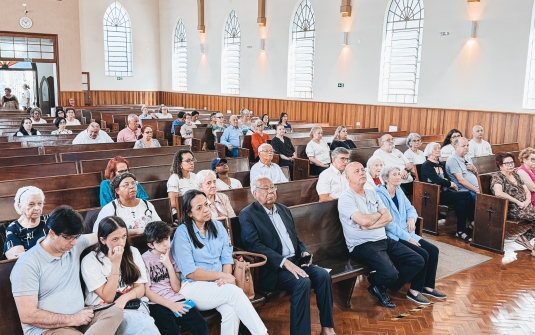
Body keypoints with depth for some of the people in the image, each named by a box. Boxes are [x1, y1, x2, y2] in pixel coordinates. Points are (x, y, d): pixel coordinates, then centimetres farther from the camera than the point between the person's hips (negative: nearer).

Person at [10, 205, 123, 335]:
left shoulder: (75, 245, 5)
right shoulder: (28, 264, -13)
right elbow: (27, 316, -17)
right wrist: (72, 319, -18)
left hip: (79, 317, 8)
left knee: (115, 312, -22)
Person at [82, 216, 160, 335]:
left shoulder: (133, 252, 7)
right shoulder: (90, 261, -5)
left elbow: (141, 289, 7)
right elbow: (108, 297, -8)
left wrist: (124, 298, -15)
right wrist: (115, 263, -14)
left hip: (132, 306, 4)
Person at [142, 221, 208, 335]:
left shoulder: (172, 255, 10)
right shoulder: (144, 260, -2)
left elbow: (176, 288, 3)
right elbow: (147, 291, -5)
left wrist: (169, 265, -9)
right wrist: (171, 305, -13)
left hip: (176, 299, 4)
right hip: (157, 304, -4)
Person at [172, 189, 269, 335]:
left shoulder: (218, 226, 8)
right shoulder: (182, 233, -8)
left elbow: (227, 258, 5)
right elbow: (189, 272, -13)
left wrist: (226, 277, -16)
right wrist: (222, 275, -15)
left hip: (220, 285, 4)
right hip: (193, 286, -4)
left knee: (231, 311, -29)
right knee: (234, 291, -29)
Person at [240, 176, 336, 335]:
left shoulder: (284, 210, 17)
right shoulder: (247, 215, -6)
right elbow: (254, 246, -18)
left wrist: (304, 252, 1)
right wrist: (285, 262, -26)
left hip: (295, 261, 7)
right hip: (272, 268, -7)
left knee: (323, 275, -16)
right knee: (303, 282, -29)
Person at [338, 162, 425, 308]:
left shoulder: (372, 193, 13)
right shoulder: (346, 198, -10)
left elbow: (388, 217, 4)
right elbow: (364, 221, -22)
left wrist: (371, 226, -14)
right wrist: (379, 213, -2)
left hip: (384, 240, 8)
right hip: (362, 244, -8)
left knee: (417, 261, -2)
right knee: (390, 273, -29)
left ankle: (380, 286, 8)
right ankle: (377, 285, 10)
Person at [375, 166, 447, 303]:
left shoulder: (399, 191, 10)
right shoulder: (380, 195, -16)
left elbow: (410, 208, 18)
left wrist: (411, 218, -8)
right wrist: (408, 238, -19)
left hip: (406, 233, 8)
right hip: (392, 236, -8)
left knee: (433, 250, -4)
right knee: (423, 254, -20)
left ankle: (428, 286, 10)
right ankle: (414, 291, -5)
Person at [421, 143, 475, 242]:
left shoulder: (439, 163, 20)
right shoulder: (426, 165, -7)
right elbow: (437, 180, -18)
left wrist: (449, 183, 0)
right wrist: (450, 184, -6)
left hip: (444, 191, 8)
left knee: (462, 201, -22)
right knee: (467, 195, -19)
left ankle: (461, 231, -17)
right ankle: (472, 221, -1)